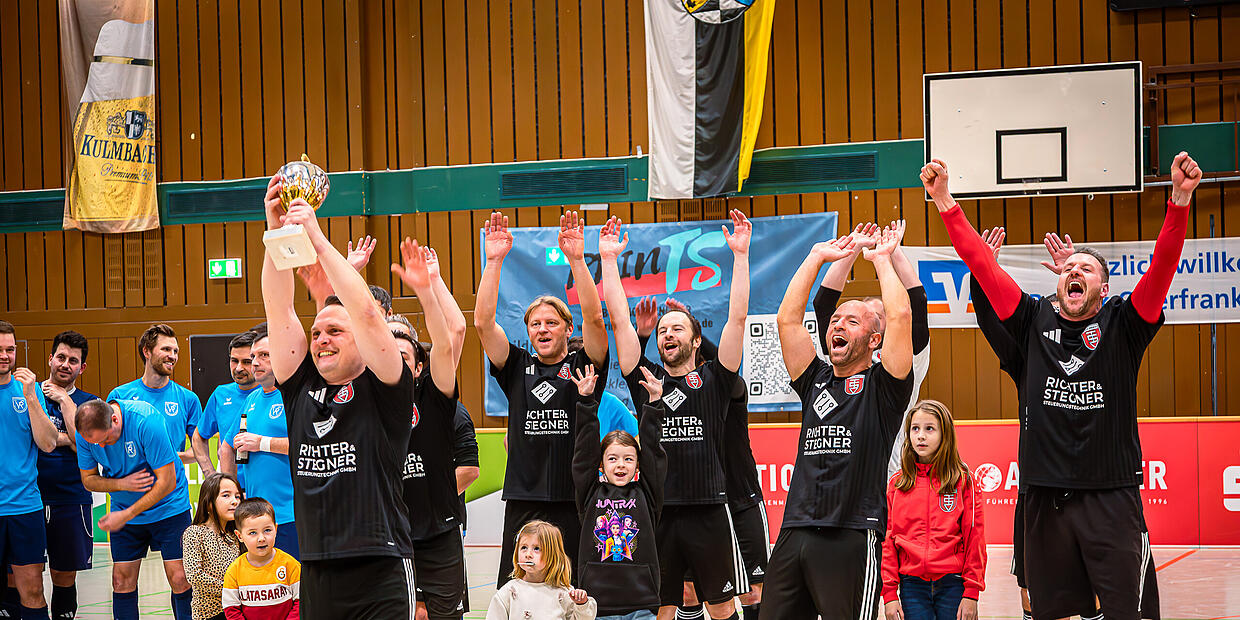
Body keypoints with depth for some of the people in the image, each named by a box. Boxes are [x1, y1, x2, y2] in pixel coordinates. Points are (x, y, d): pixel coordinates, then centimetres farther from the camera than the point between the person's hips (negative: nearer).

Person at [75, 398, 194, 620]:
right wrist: (122, 484, -20)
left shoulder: (146, 422, -28)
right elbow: (88, 479, 1)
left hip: (168, 508, -4)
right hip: (123, 512, 4)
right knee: (122, 582, 0)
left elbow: (167, 482, -23)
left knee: (180, 580, -9)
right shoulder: (85, 432, -13)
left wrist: (126, 515, -21)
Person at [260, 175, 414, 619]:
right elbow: (279, 311, 6)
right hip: (316, 575, 5)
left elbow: (367, 313, -14)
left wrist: (317, 238, -14)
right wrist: (276, 231, -3)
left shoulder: (382, 391, -2)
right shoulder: (301, 387, 12)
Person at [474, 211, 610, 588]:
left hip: (574, 500, -2)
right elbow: (483, 322, 0)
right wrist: (494, 260, -7)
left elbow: (593, 318, -11)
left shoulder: (582, 367, 5)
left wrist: (576, 259, -18)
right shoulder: (517, 368, 10)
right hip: (523, 502, 2)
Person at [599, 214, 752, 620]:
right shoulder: (645, 377, 10)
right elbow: (619, 321, 6)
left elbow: (738, 317, -2)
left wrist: (740, 254, -5)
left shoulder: (714, 379, 5)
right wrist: (609, 259, 2)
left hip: (708, 511, -2)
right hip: (657, 510, 2)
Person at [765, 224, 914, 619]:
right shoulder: (816, 381, 19)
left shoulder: (882, 386, 5)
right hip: (794, 532, 5)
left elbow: (900, 316, -7)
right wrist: (817, 257, 16)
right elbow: (787, 319, 13)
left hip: (851, 537, -5)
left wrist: (882, 259, 6)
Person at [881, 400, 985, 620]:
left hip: (952, 584, -1)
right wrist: (889, 593, -1)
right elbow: (887, 541, 5)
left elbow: (975, 538, -1)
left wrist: (971, 593, -6)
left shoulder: (963, 481, 1)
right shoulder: (895, 484, 6)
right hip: (912, 585, 1)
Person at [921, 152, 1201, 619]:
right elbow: (981, 265, 5)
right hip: (1045, 497, 2)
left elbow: (1163, 266, -8)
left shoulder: (1121, 326, 5)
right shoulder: (1033, 322, 10)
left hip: (1111, 497, -2)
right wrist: (945, 202, -2)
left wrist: (1180, 199, -22)